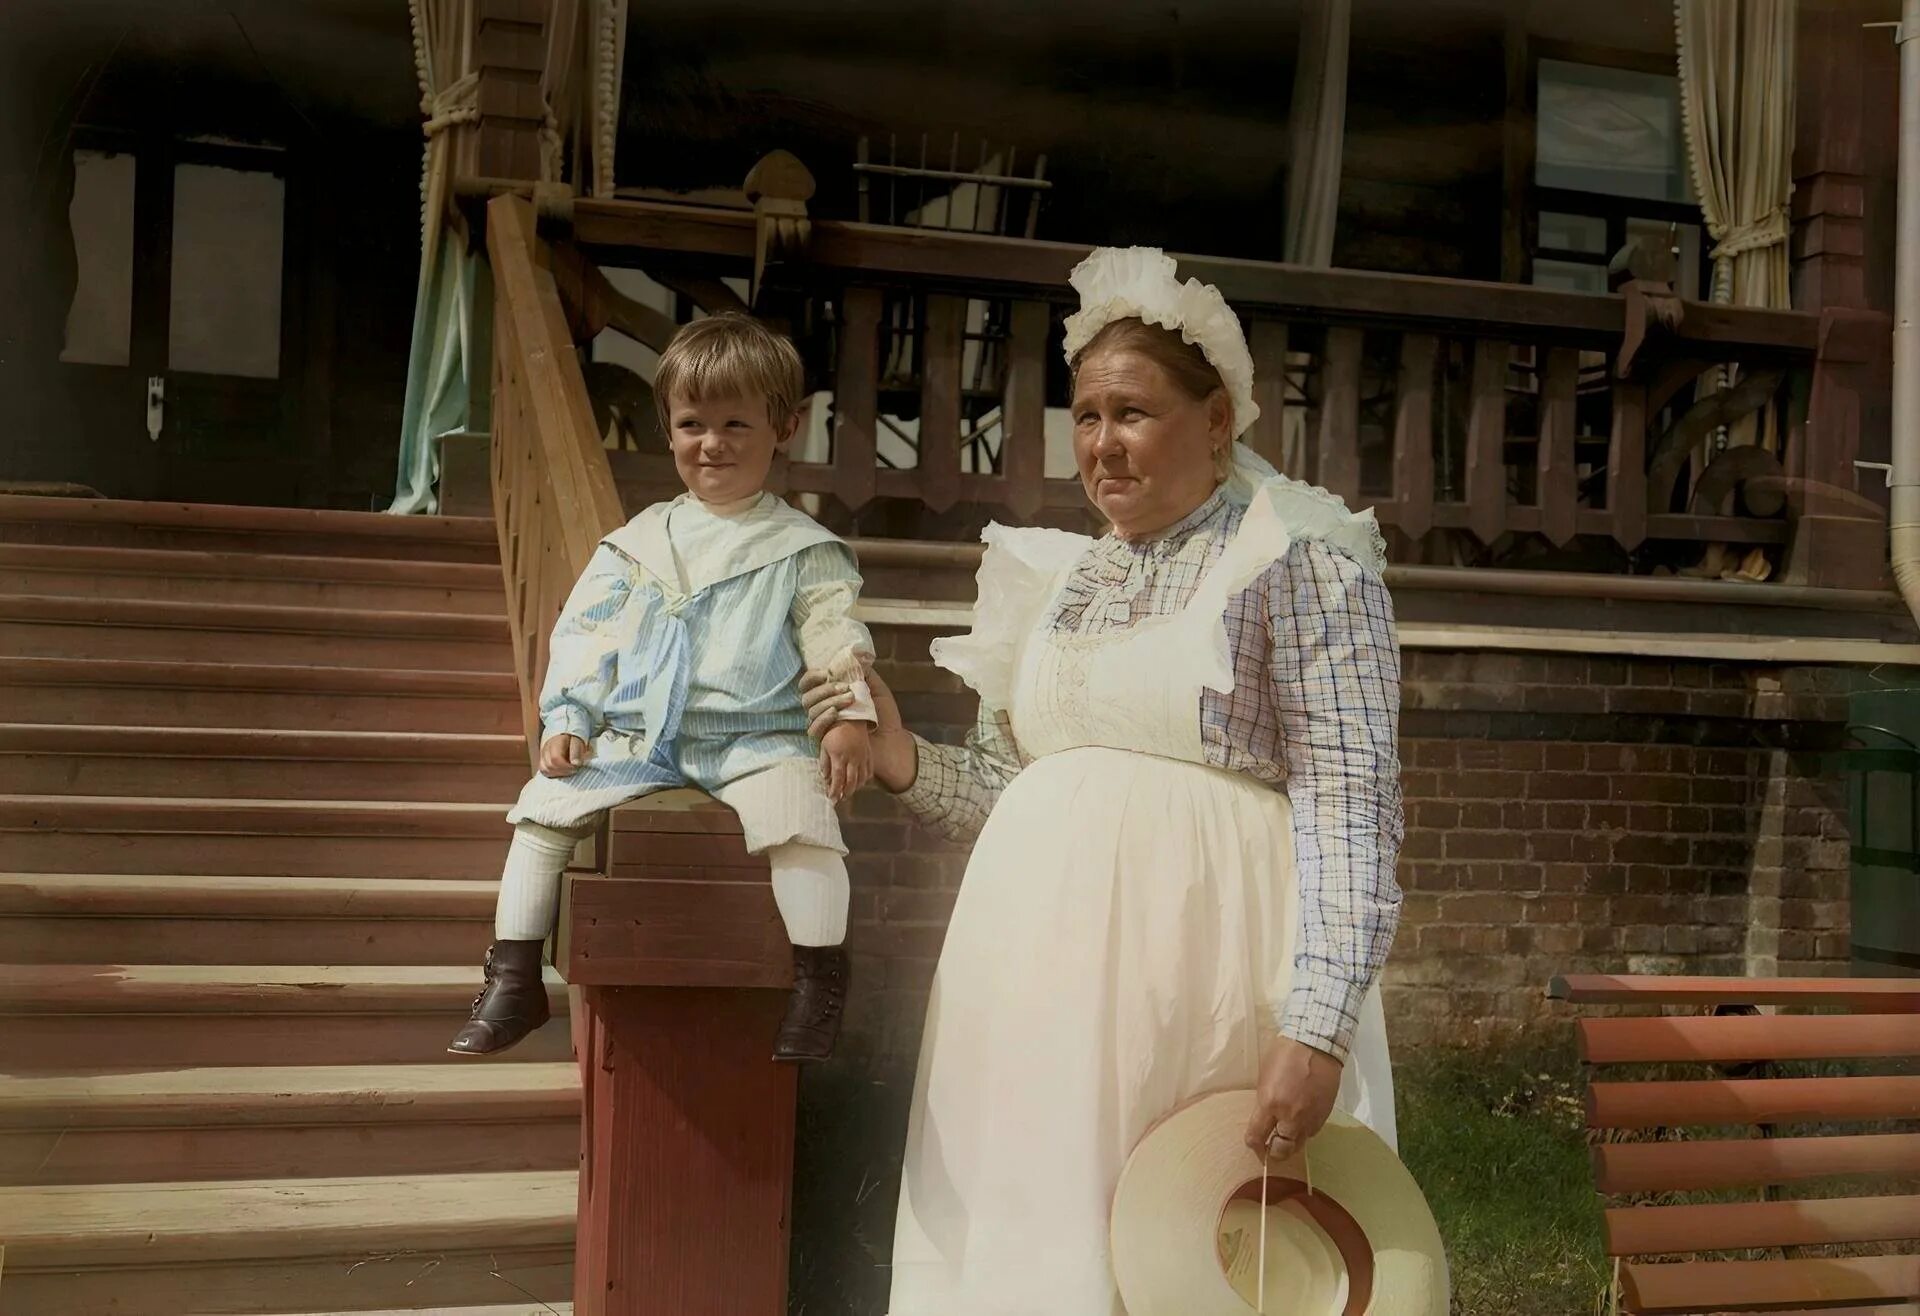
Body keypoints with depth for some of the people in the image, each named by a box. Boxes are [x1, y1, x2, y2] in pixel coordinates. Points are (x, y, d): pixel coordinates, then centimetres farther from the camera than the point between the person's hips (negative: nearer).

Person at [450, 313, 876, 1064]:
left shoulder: (802, 550, 4)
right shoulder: (637, 543, 12)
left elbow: (836, 636, -2)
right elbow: (583, 632, 11)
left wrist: (850, 718, -17)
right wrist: (566, 719, -1)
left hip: (757, 741, -3)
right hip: (635, 739, 4)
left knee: (797, 816, -31)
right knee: (543, 809, -9)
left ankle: (819, 980, -18)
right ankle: (513, 982, 1)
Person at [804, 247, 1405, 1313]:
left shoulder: (1300, 562, -4)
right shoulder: (1060, 578, 16)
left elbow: (1350, 809, -12)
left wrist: (1316, 1030, -20)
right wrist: (906, 765, 2)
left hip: (1203, 955, -6)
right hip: (1041, 958, 6)